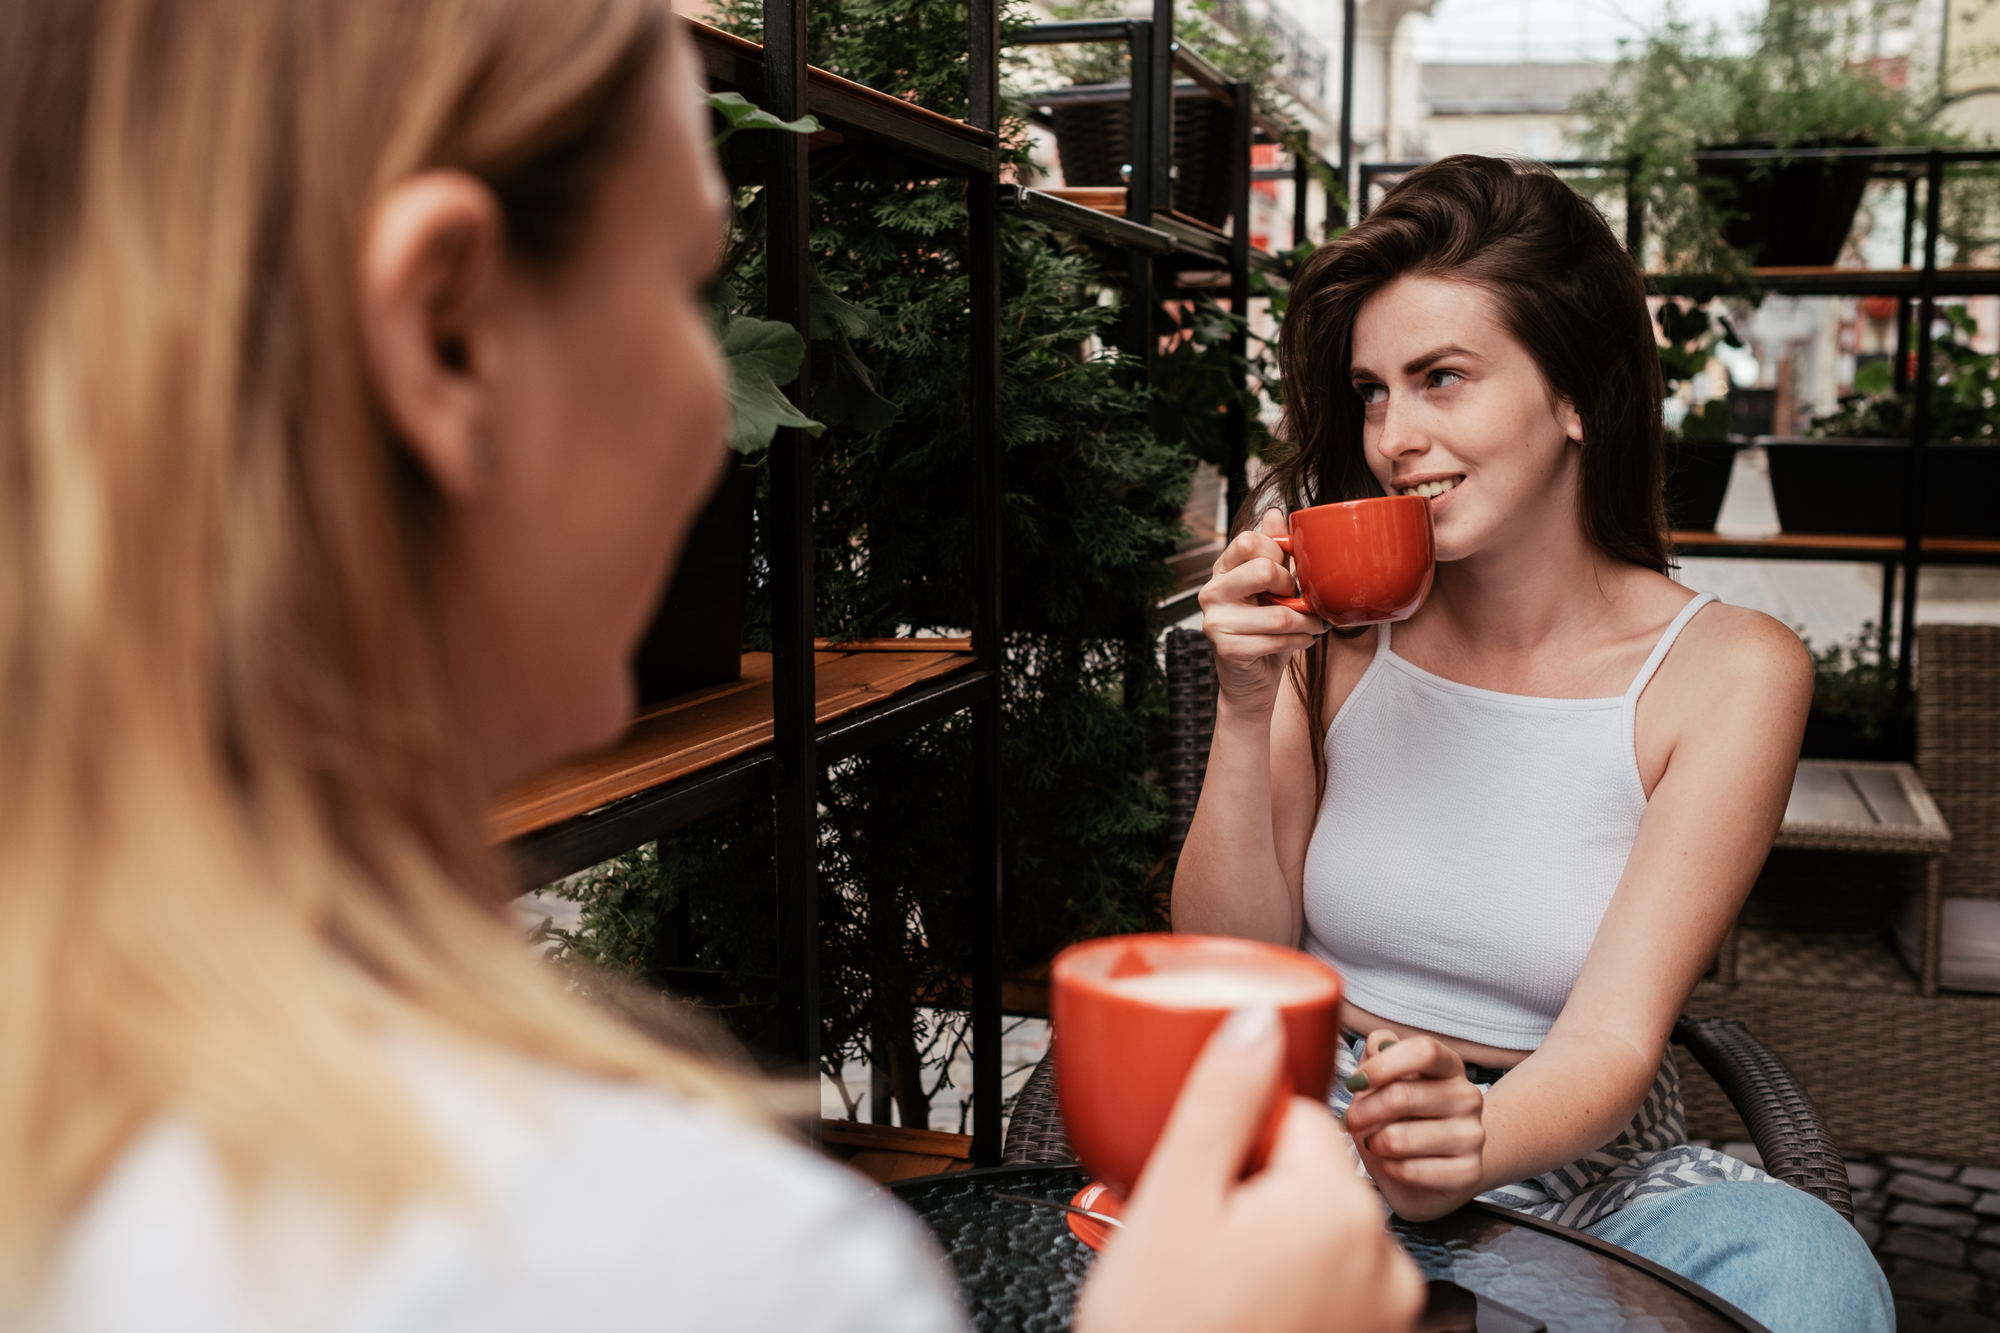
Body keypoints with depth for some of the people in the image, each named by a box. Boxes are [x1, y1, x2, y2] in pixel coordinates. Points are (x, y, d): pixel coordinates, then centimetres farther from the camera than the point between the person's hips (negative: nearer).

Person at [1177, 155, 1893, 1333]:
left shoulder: (1729, 672, -6)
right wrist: (1247, 711, -15)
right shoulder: (1343, 627, -1)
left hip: (1573, 1171, 0)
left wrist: (1467, 1148, -36)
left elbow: (1615, 1039, -13)